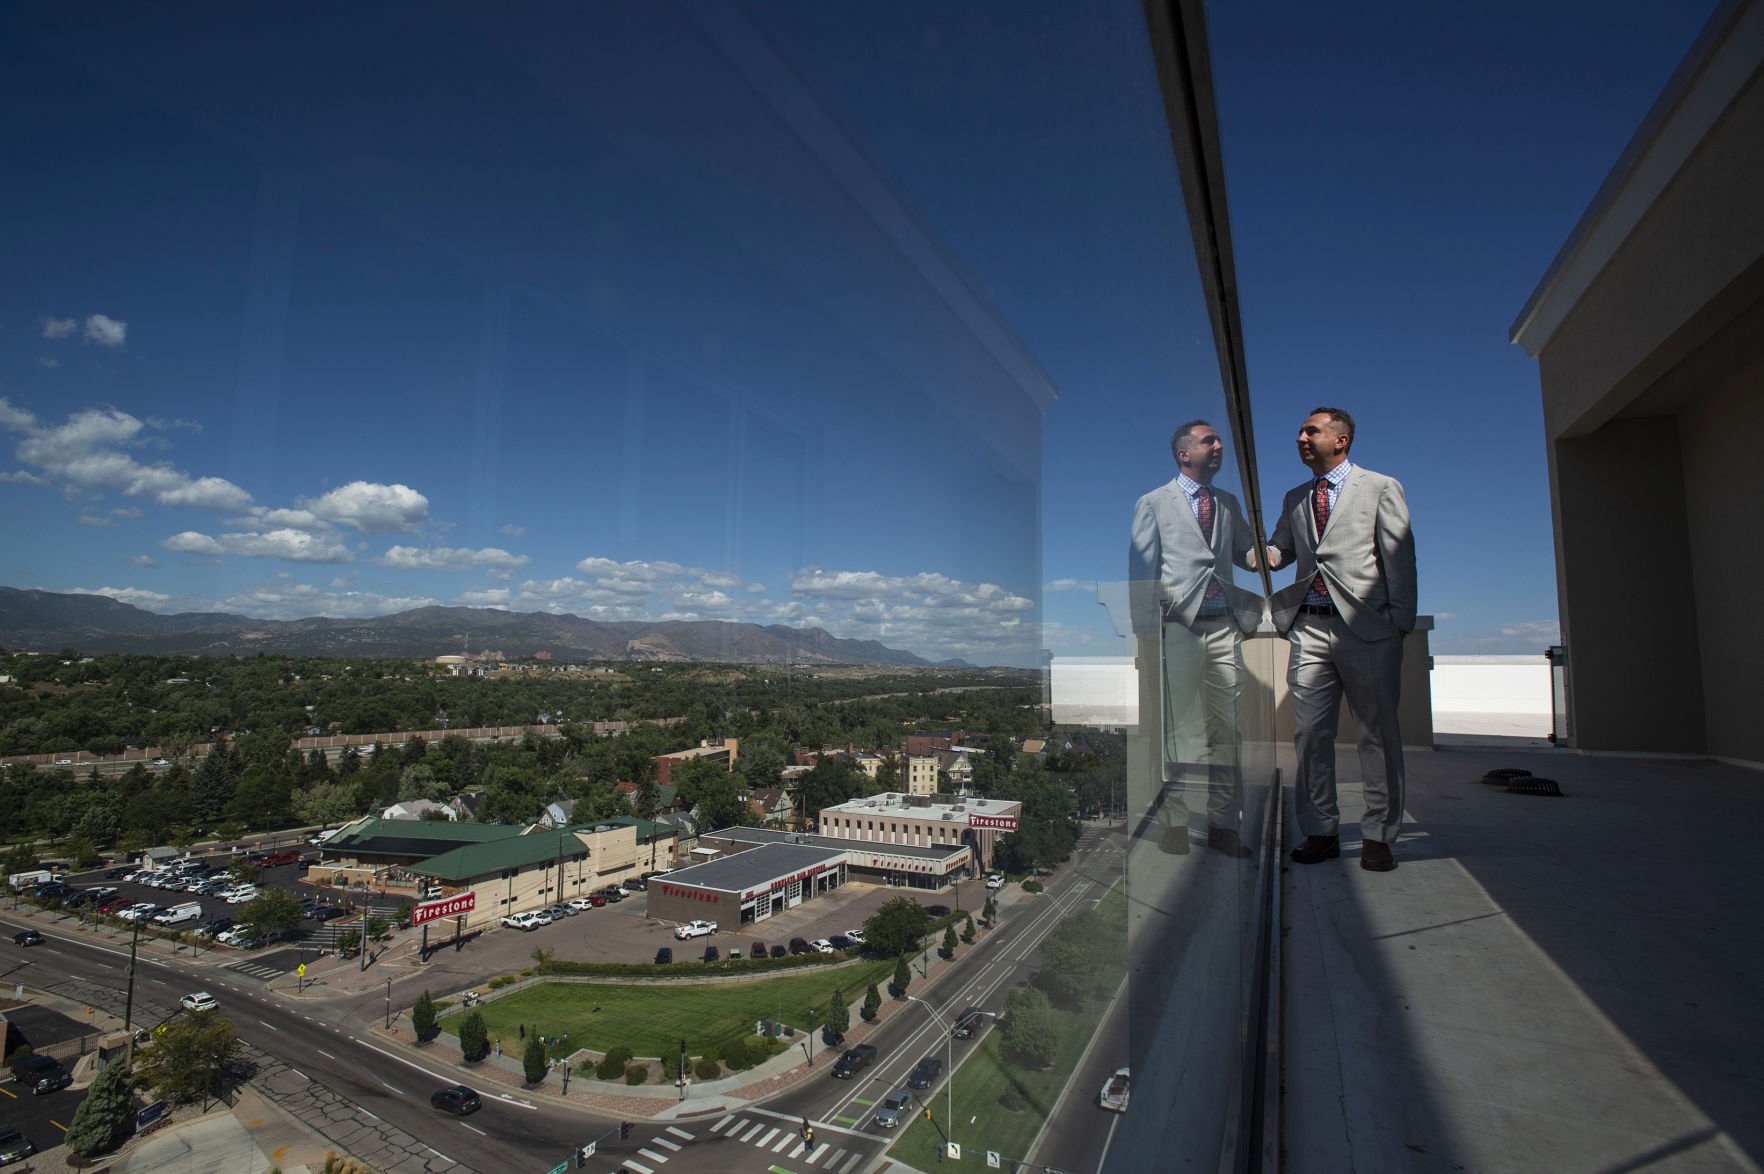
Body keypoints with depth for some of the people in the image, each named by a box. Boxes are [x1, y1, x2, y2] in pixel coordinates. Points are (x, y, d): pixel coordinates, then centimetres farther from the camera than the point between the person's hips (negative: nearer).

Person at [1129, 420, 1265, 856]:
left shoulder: (1229, 504, 19)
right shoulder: (1153, 504, 5)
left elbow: (1247, 553, 20)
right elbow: (1141, 572, 0)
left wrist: (1262, 553, -6)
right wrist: (1147, 635, -8)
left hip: (1224, 627, 5)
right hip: (1178, 627, -4)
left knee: (1226, 726, 5)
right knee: (1178, 727, 0)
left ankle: (1223, 823, 15)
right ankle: (1174, 822, 10)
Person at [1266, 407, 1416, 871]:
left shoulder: (1381, 488, 7)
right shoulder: (1295, 499, 20)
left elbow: (1399, 556, 1)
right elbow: (1280, 546, 22)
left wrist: (1400, 620, -7)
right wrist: (1267, 555, -3)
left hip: (1368, 627, -4)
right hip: (1310, 628, 4)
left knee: (1378, 733, 3)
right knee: (1310, 733, 2)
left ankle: (1378, 837, 13)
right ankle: (1321, 832, 13)